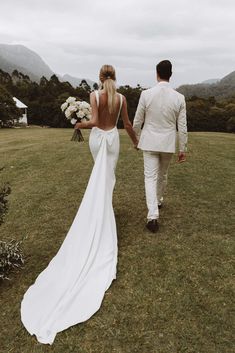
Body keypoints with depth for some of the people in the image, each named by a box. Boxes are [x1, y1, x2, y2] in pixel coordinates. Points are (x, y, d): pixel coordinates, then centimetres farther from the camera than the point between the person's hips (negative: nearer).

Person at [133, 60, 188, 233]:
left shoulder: (146, 94, -10)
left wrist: (136, 139, 15)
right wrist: (183, 149, 5)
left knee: (150, 177, 1)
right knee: (162, 174, 22)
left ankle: (153, 216, -11)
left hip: (150, 142, -1)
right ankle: (158, 200, 44)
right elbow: (182, 127, -5)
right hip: (168, 143, 2)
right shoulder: (179, 97, -8)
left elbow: (137, 121, -3)